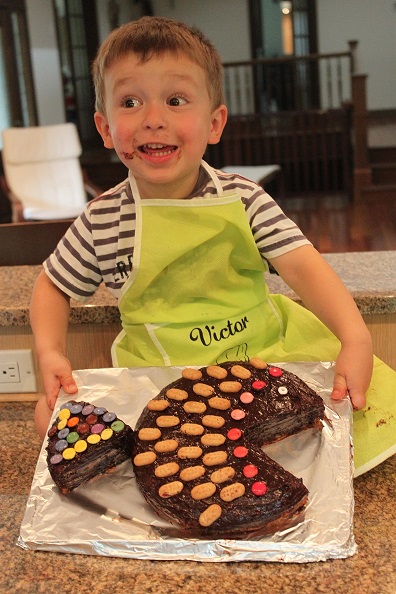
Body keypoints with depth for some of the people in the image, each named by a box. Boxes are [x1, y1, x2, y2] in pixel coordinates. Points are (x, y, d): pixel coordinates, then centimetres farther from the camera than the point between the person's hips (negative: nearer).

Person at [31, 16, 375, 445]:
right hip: (155, 372, 0)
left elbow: (301, 265, -16)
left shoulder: (243, 199, -8)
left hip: (264, 350, 1)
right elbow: (53, 287, 7)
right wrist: (50, 353, -11)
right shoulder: (103, 221, -7)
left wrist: (355, 337, -31)